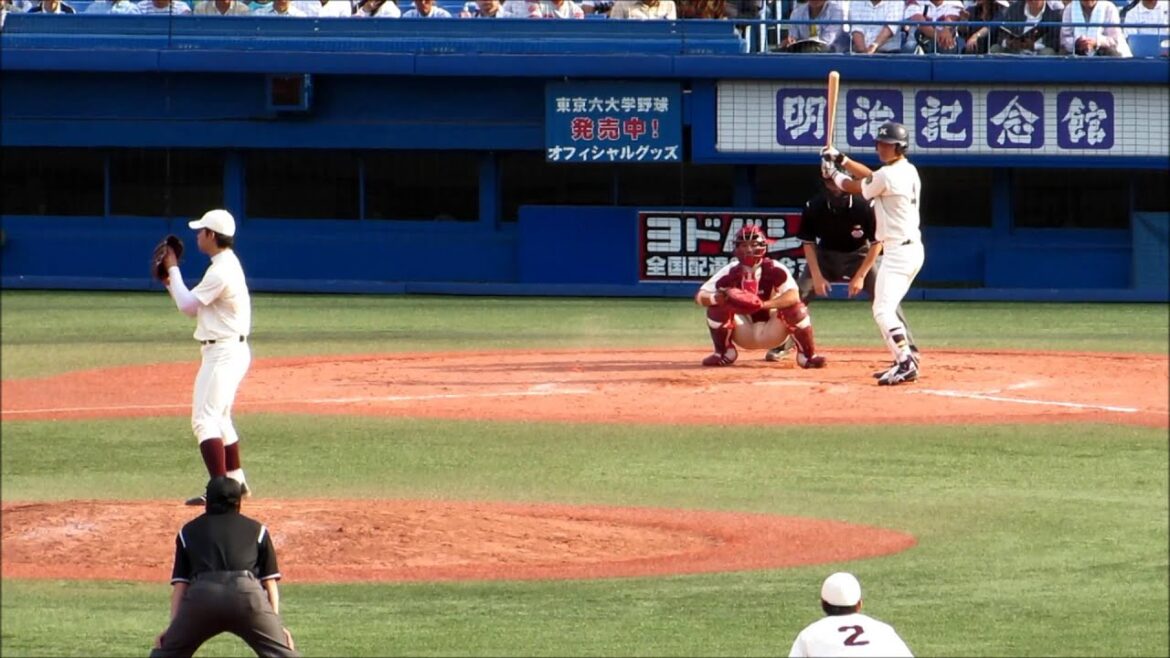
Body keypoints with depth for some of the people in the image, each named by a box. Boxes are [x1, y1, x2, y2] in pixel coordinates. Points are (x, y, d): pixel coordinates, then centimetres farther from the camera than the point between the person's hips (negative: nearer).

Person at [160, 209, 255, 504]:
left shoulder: (221, 271, -19)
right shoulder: (228, 264, 15)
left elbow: (188, 306, -14)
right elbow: (195, 307, 19)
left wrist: (173, 269, -5)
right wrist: (170, 281, 10)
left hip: (223, 353, -11)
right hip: (231, 350, 11)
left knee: (204, 419, -15)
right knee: (219, 418, 22)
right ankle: (236, 480, 29)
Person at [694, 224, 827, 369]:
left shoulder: (775, 270, -18)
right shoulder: (730, 272, -12)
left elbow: (794, 296, -34)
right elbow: (699, 296, -17)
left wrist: (764, 304, -49)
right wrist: (716, 298, -42)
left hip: (772, 334, -2)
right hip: (744, 334, 2)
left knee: (795, 307, -28)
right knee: (717, 305, -21)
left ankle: (807, 354, -10)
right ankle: (723, 352, 0)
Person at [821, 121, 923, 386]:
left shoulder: (888, 176, -16)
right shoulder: (908, 171, 12)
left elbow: (852, 186, 0)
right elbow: (872, 177, 27)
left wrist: (833, 173, 19)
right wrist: (841, 160, 27)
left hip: (898, 253, -10)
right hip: (912, 249, 10)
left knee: (883, 310, -16)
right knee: (884, 308, 19)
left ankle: (906, 364, -26)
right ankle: (905, 359, 17)